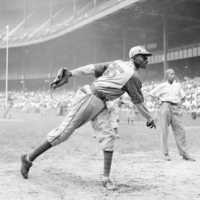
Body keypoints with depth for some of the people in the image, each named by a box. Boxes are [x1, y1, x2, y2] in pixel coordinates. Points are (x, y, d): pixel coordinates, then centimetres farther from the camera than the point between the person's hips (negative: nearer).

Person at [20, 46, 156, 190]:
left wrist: (70, 74, -4)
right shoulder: (133, 76, -9)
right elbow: (138, 102, 1)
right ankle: (29, 158, 5)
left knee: (109, 136, 0)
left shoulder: (117, 63, 14)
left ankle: (106, 178, 1)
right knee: (64, 132, -6)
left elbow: (92, 68, 3)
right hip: (89, 98, -9)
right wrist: (149, 118, 15)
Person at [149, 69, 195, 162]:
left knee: (180, 130, -1)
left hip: (175, 109, 3)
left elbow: (183, 96, 26)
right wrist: (158, 102, 0)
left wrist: (180, 103, 13)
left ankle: (184, 154, 3)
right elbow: (151, 93, 5)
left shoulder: (177, 85, 15)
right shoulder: (162, 86, 4)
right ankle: (165, 153, 6)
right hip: (165, 107, -3)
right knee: (165, 130, -1)